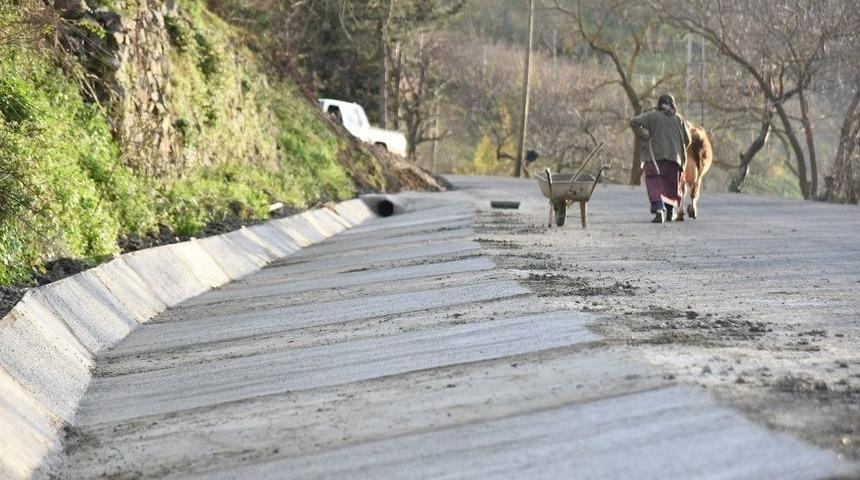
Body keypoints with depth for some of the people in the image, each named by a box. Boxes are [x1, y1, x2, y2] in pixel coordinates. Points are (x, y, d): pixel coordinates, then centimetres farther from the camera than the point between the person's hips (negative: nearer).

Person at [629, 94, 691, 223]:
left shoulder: (652, 116, 6)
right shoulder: (679, 119, 10)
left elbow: (634, 122, -7)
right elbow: (687, 140, 6)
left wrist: (645, 137, -3)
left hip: (655, 155, -2)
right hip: (674, 156, 2)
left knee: (655, 184, -8)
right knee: (672, 184, 18)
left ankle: (659, 209, -30)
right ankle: (671, 211, 24)